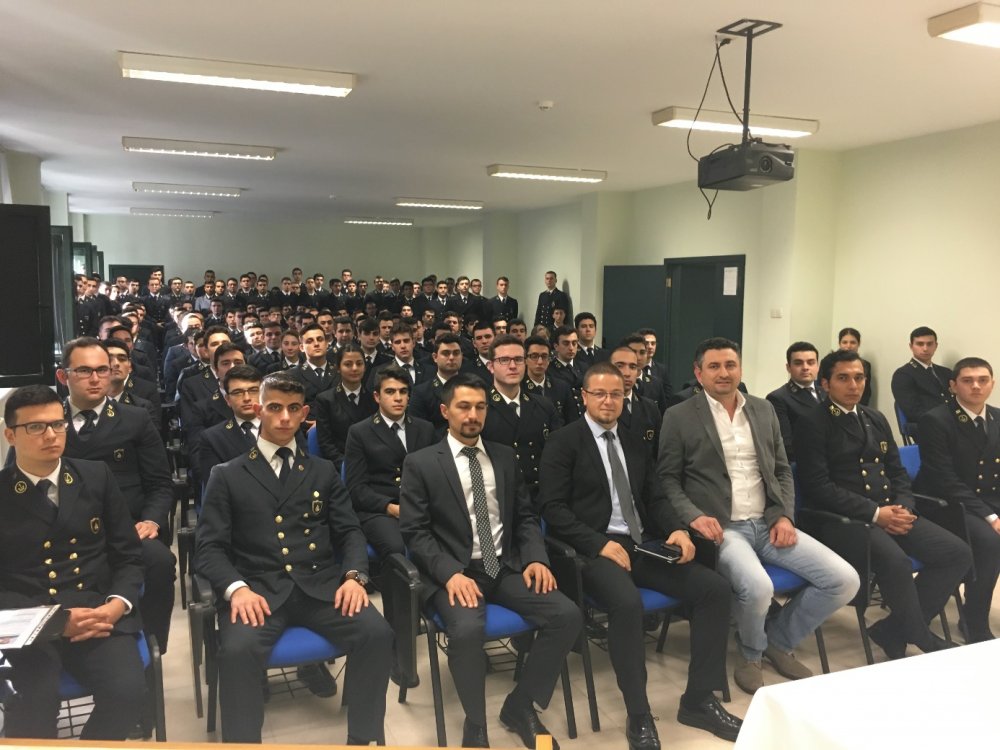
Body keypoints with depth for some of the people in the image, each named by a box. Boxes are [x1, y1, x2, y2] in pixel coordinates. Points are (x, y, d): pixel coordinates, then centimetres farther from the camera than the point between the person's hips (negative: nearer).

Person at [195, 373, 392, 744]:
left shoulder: (323, 471, 19)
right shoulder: (227, 476, 12)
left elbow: (349, 532, 13)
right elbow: (209, 546, 3)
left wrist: (354, 575, -8)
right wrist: (236, 588, -17)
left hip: (320, 585, 2)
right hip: (259, 589, -2)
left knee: (378, 634, -23)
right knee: (238, 650, -33)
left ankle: (362, 739, -5)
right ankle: (243, 742, -12)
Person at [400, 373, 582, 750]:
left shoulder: (505, 457, 13)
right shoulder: (420, 463, 1)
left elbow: (525, 517, 14)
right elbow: (414, 532, -5)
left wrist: (535, 558, -5)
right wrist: (451, 573, -20)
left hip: (506, 567, 4)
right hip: (455, 572, -4)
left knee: (568, 615, -18)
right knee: (467, 629, -35)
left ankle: (519, 706, 4)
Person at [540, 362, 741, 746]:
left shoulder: (634, 443, 18)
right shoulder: (563, 442, -1)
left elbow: (655, 498, 17)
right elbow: (552, 507, -9)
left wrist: (676, 529, -5)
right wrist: (600, 544, -20)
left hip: (642, 544, 7)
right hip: (594, 548, -6)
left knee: (715, 587, -11)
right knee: (627, 602, -35)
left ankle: (698, 700, 2)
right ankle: (639, 716, -15)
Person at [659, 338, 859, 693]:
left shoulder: (763, 410, 13)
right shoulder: (679, 417, -2)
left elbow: (783, 471, 15)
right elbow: (667, 479, -1)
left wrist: (784, 516, -1)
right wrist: (693, 516, -18)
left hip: (767, 523, 5)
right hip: (720, 527, -5)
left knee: (844, 580, -9)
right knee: (758, 587, -33)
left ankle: (778, 639, 15)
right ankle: (750, 653, 4)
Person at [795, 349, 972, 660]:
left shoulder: (876, 419, 18)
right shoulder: (813, 424, -5)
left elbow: (897, 471, 19)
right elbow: (818, 487, -14)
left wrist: (903, 507, -3)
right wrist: (875, 513, -17)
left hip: (891, 512, 8)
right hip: (848, 517, -7)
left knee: (958, 553, -10)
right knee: (896, 562, -33)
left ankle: (894, 630, -1)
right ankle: (923, 638, -4)